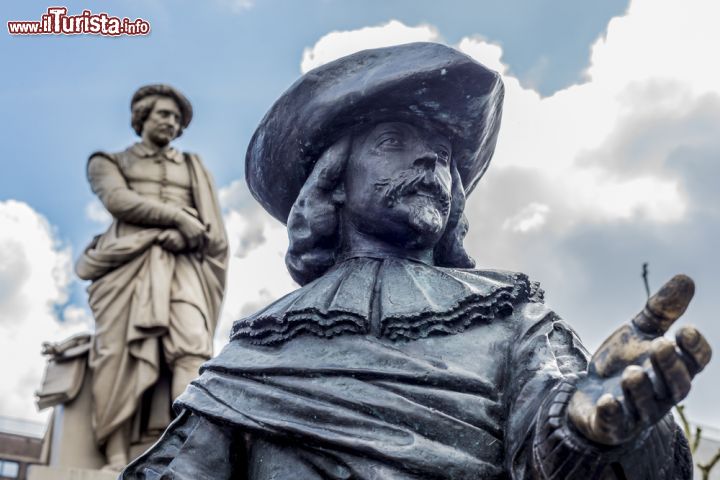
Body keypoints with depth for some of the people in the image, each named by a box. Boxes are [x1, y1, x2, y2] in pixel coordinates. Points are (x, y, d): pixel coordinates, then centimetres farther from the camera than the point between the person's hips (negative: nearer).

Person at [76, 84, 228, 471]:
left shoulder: (192, 167, 29)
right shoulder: (111, 162, 22)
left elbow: (210, 222, 15)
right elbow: (118, 200, 0)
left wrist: (187, 232, -8)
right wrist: (179, 217, -8)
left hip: (181, 262, 1)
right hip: (129, 258, -1)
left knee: (193, 344, -23)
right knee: (122, 352, -17)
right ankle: (117, 461, -23)